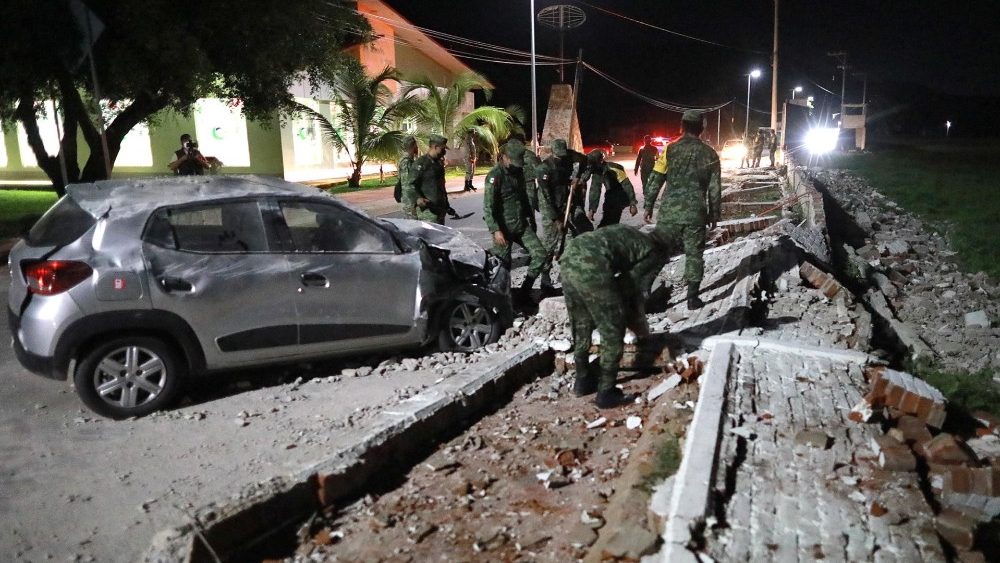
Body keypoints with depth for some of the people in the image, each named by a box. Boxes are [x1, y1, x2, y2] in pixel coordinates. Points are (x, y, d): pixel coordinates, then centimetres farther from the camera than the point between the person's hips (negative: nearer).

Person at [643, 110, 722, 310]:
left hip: (670, 212, -1)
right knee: (694, 254, 10)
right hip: (696, 214, 1)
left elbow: (655, 180, -2)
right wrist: (714, 214, 15)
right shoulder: (710, 154, 4)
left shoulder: (671, 149, -2)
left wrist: (648, 206, 6)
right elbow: (715, 189, 6)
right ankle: (692, 297, 10)